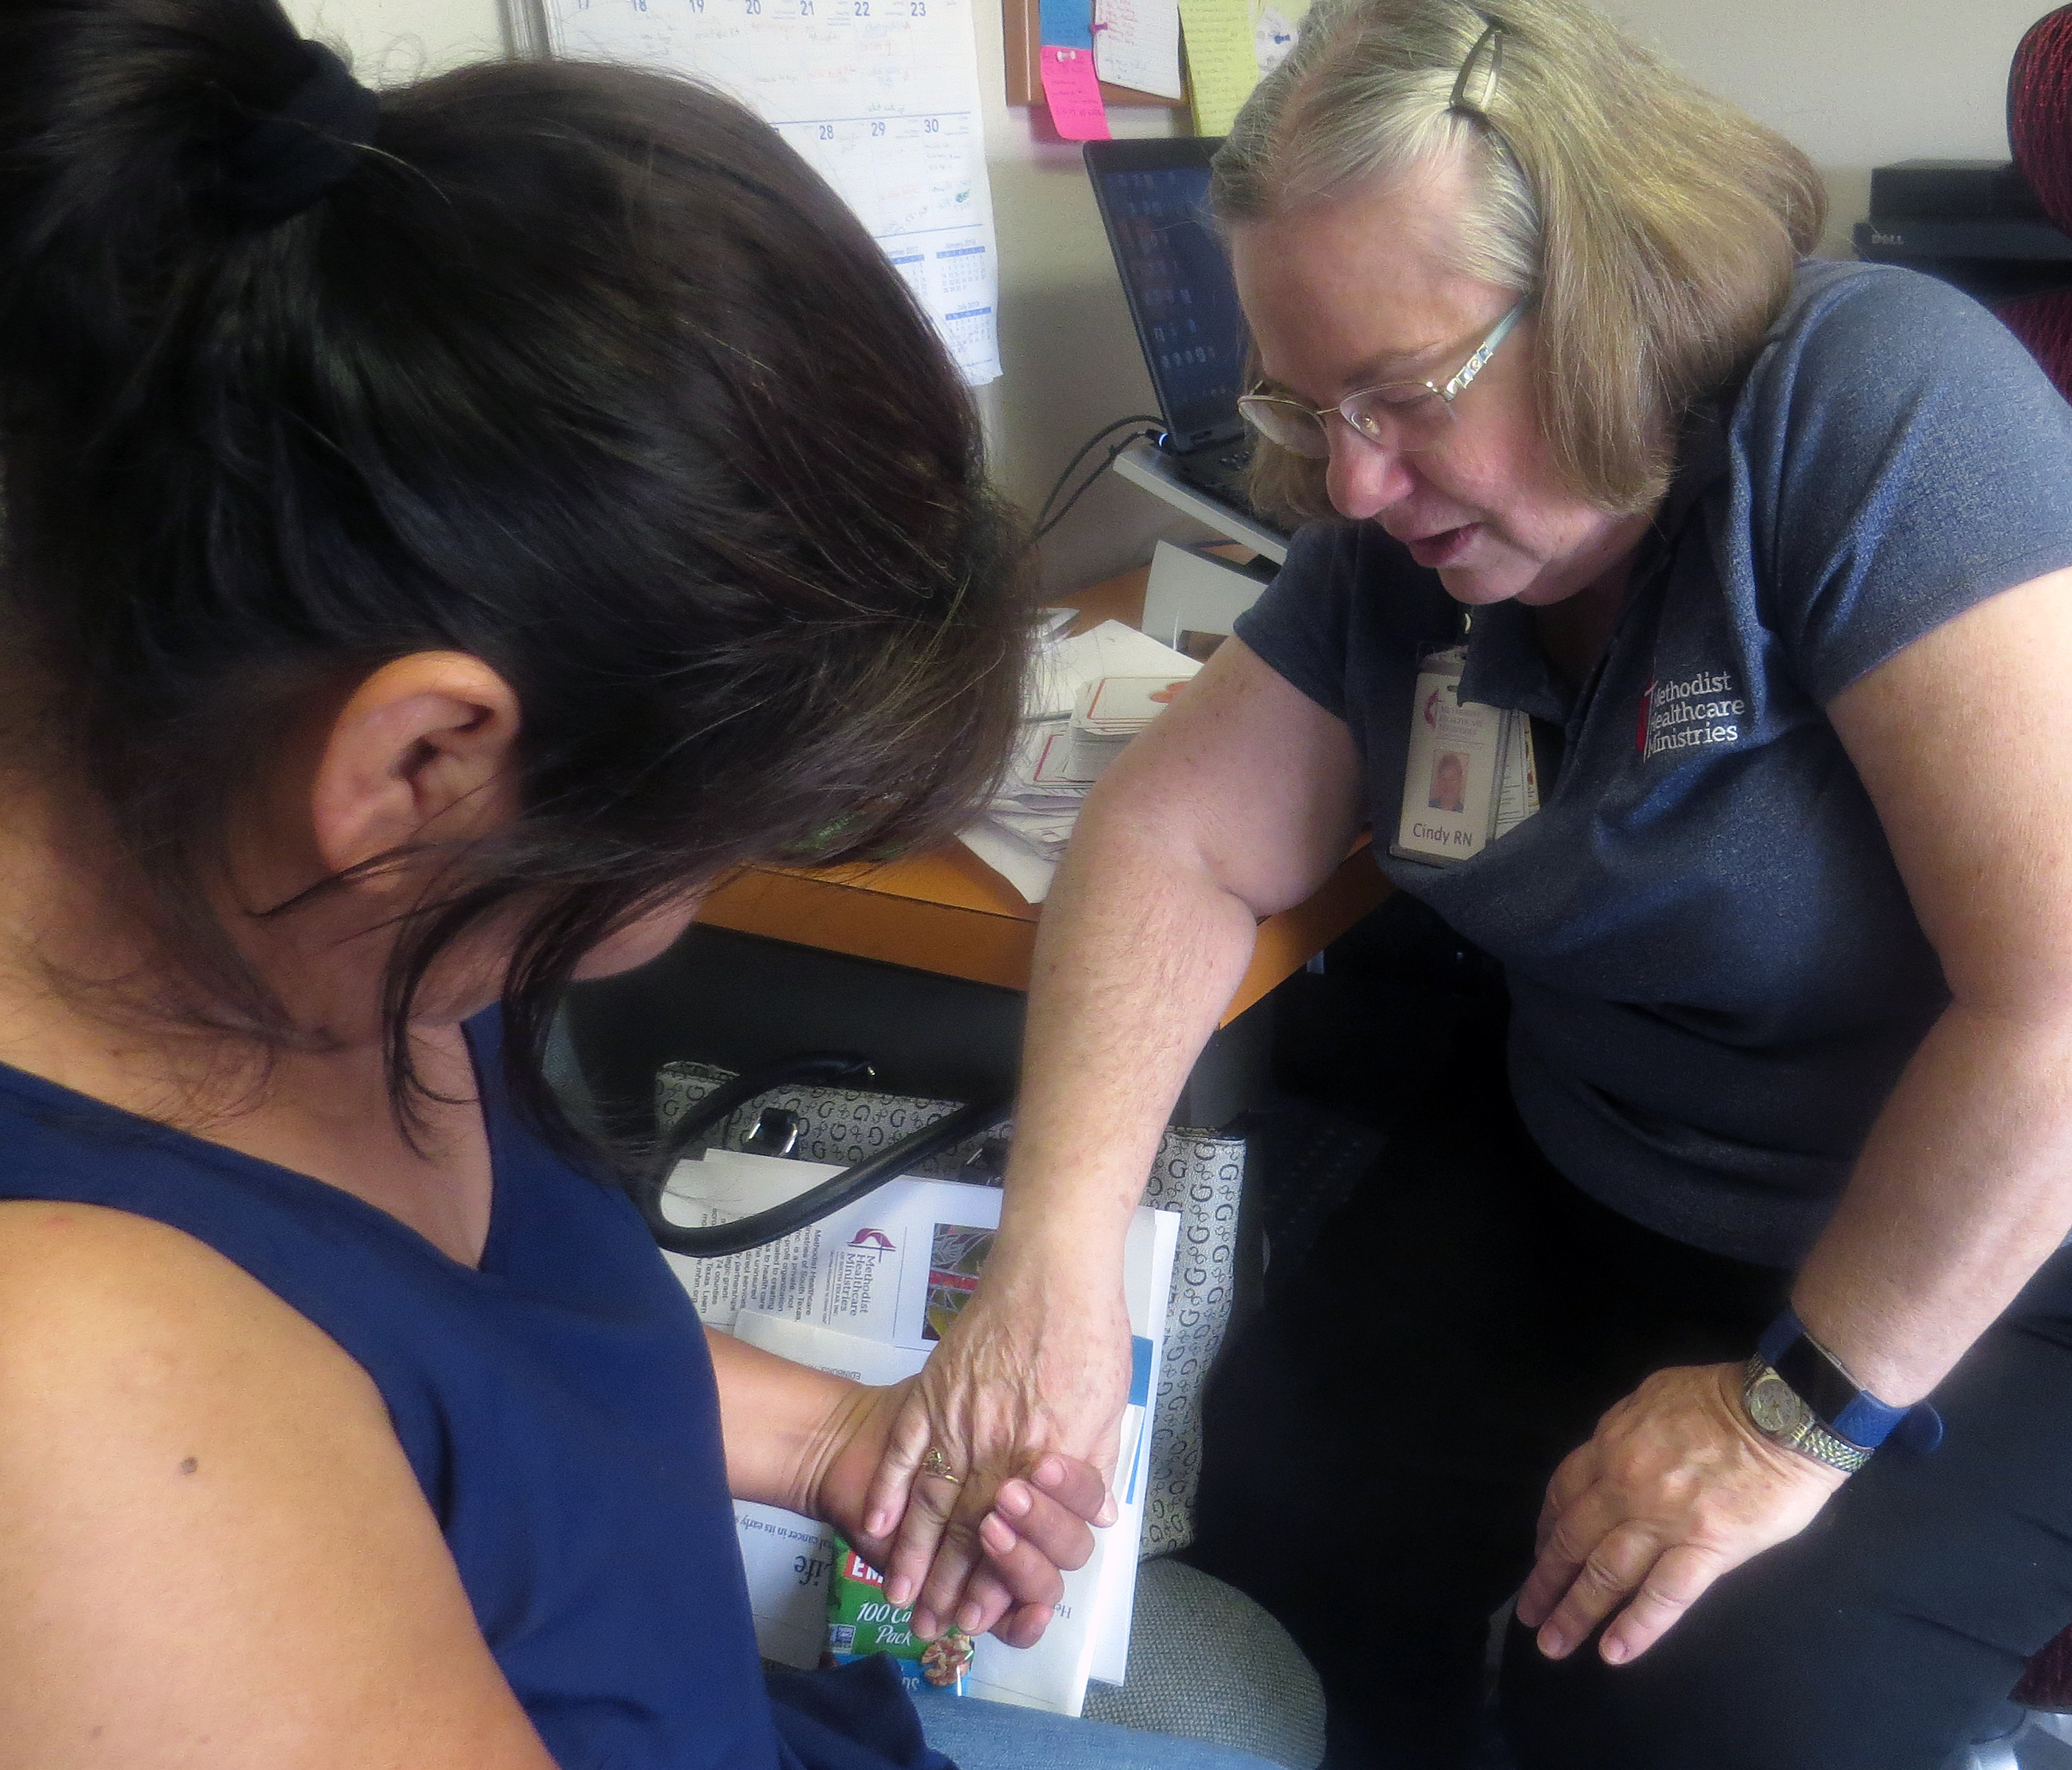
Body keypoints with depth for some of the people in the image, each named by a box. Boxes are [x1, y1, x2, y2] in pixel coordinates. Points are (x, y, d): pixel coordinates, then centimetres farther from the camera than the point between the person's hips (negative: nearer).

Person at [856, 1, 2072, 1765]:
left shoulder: (1872, 411, -25)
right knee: (1281, 1517, -8)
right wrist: (1052, 1254, -20)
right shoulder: (1405, 537, -6)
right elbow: (1175, 839, -6)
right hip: (1588, 1190, 5)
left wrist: (1802, 1413, -21)